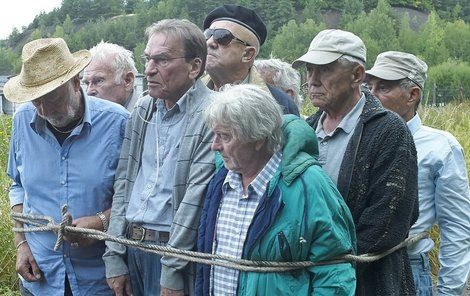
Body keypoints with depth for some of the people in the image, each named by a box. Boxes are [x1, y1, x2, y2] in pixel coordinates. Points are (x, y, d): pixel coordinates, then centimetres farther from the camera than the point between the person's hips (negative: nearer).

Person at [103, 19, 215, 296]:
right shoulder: (142, 110, 7)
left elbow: (195, 198, -17)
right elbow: (123, 184, 8)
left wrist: (171, 273, -16)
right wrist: (114, 257, 4)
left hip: (176, 250, -6)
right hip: (131, 245, 6)